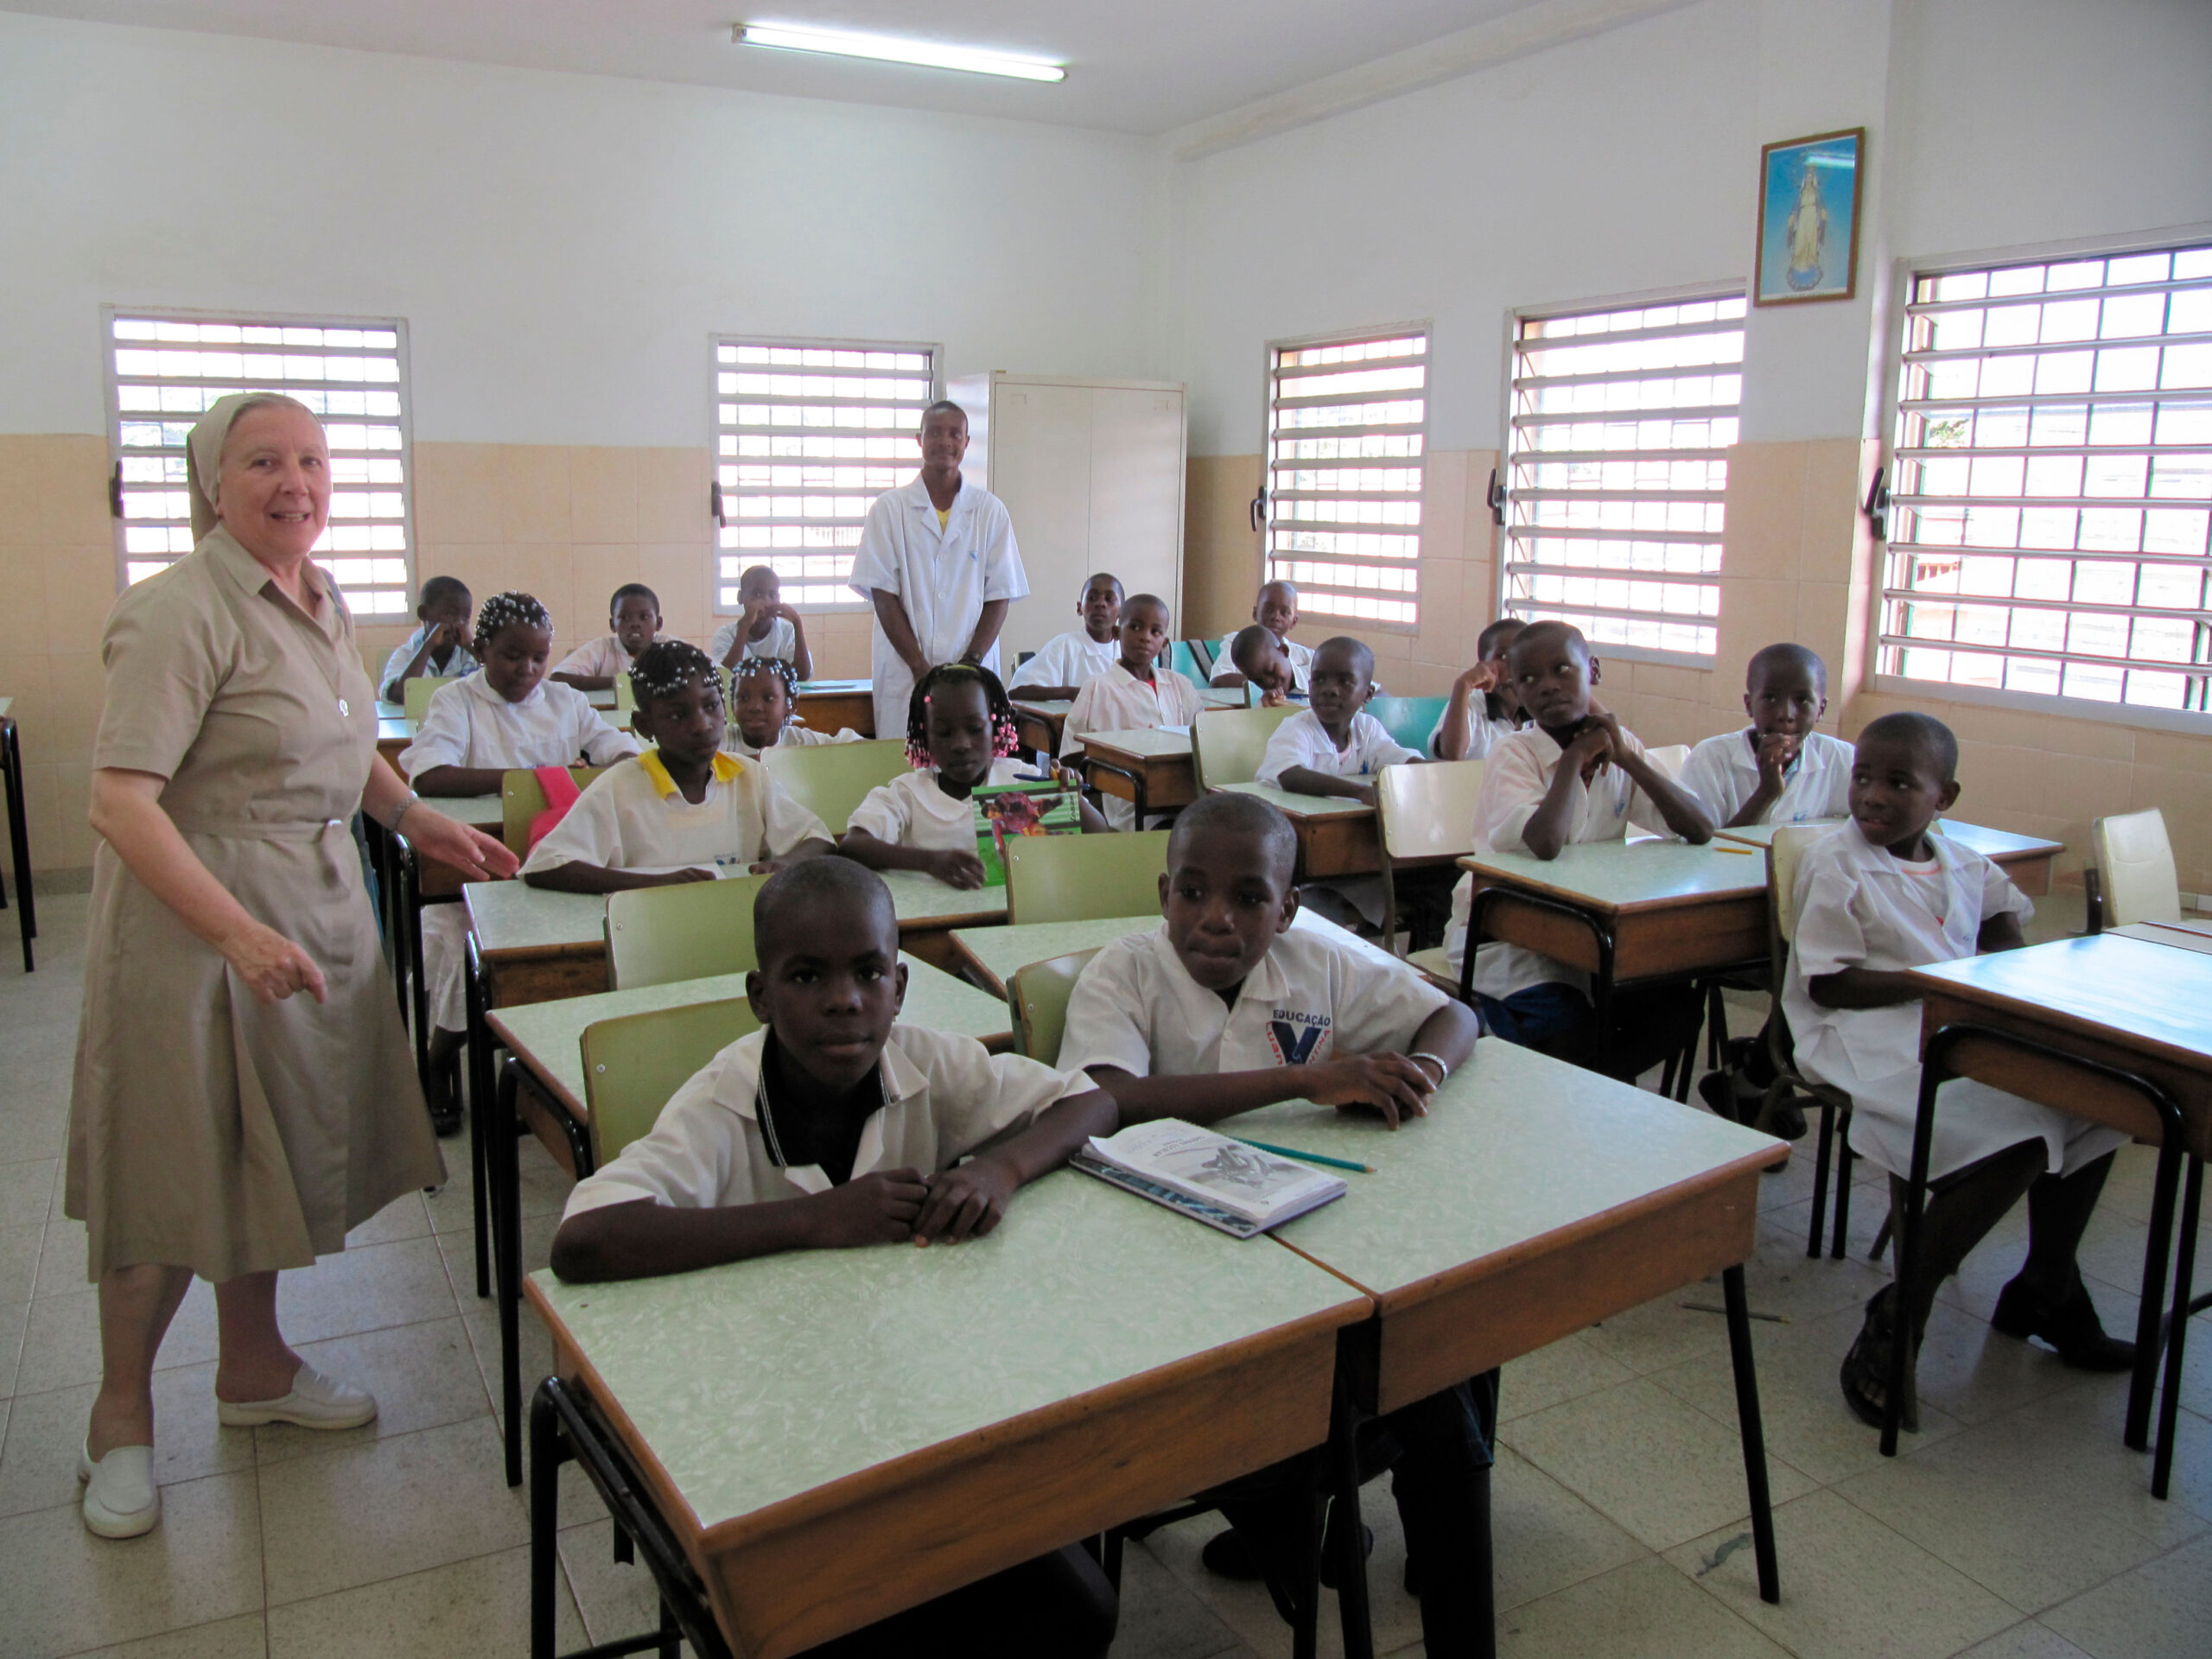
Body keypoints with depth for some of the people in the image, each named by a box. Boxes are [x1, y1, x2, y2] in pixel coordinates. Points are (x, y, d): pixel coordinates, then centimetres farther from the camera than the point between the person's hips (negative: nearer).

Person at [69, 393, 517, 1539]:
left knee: (277, 1144, 18)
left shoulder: (326, 603, 8)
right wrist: (236, 932, -34)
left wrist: (421, 823, 14)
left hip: (315, 902, 8)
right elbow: (121, 803, -26)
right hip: (194, 911, -8)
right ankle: (121, 1415, 25)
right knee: (179, 1165, 3)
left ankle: (254, 1368, 36)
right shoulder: (180, 612, -19)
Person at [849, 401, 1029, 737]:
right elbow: (882, 594, 0)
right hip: (903, 675, -1)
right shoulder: (890, 508, 5)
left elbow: (999, 596, 5)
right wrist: (920, 668, -8)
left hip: (974, 674, 1)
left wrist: (971, 664, -7)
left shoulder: (991, 511, 9)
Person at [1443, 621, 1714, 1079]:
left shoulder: (1620, 746, 2)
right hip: (1506, 934, -6)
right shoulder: (1514, 754, -16)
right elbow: (1545, 844, -36)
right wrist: (1576, 755, -22)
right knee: (1570, 1031, -28)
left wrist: (1626, 757, -15)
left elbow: (1700, 831, -7)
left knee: (1677, 1004, -13)